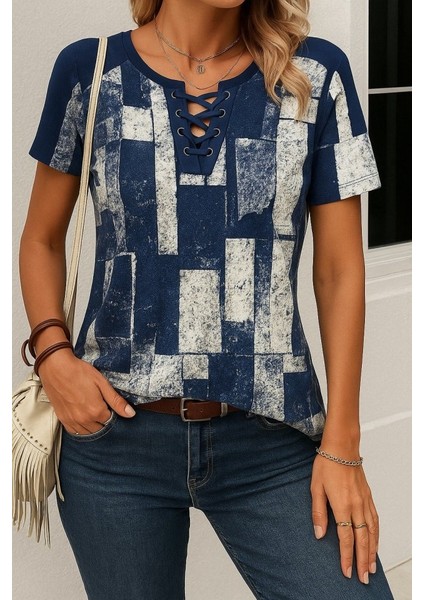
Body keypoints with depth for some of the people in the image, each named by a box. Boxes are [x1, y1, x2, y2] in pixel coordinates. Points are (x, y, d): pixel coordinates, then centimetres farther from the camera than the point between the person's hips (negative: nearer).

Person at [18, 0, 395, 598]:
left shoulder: (315, 76, 0)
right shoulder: (90, 71, 1)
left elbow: (340, 268, 1)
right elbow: (42, 238, 11)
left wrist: (342, 446, -3)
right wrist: (53, 354, -6)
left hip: (271, 440, 0)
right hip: (116, 430, 0)